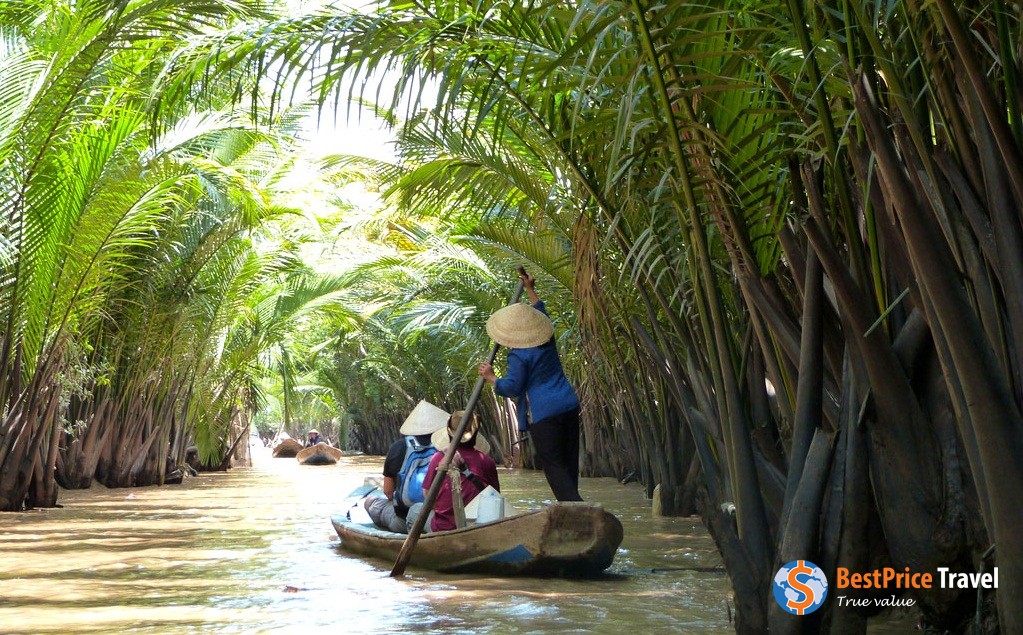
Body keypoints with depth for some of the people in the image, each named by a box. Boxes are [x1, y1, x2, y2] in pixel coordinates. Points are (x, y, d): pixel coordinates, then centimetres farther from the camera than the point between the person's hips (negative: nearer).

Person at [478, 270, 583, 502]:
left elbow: (512, 387, -11)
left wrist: (491, 378, 3)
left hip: (544, 413, -8)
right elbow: (541, 312, 27)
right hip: (569, 405, 8)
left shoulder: (519, 356, -12)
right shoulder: (547, 340, 9)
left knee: (553, 464, -1)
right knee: (569, 460, 12)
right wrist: (530, 289, 36)